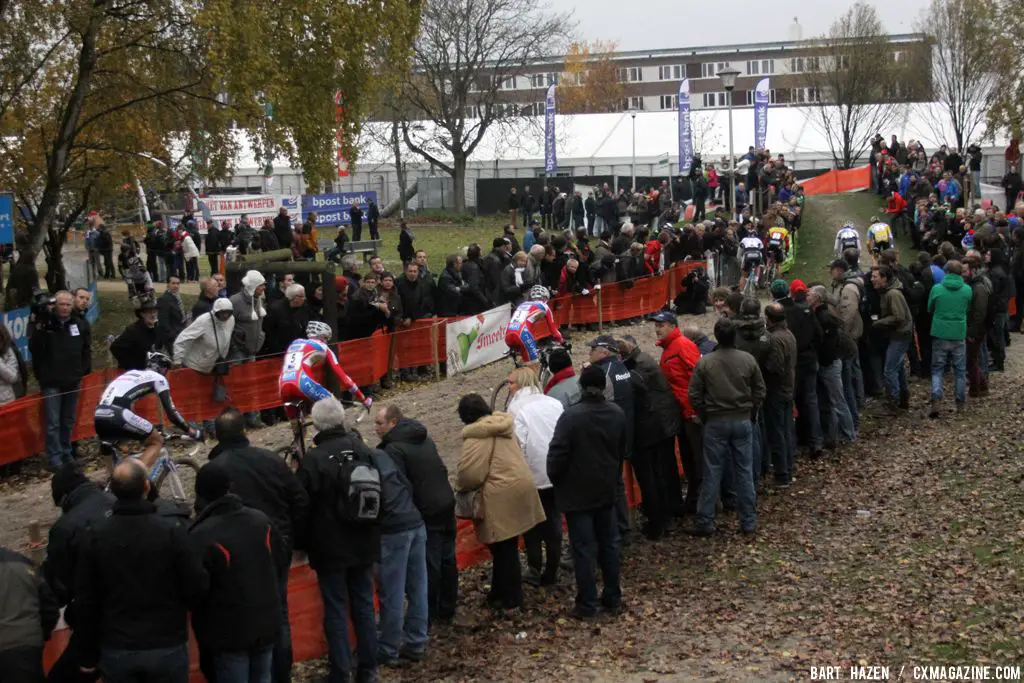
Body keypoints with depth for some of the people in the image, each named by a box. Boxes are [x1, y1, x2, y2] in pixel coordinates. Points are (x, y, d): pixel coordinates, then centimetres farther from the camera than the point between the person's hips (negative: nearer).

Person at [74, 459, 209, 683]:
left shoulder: (95, 536, -6)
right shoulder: (171, 531, -13)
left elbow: (85, 601, -1)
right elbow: (196, 589, -10)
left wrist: (89, 655, 9)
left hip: (116, 650, 2)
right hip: (168, 647, -2)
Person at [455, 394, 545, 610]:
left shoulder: (477, 435, -16)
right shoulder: (503, 424, 11)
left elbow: (470, 473, -21)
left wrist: (460, 485, 1)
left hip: (501, 496, -9)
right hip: (519, 487, 9)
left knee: (503, 550, 3)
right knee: (507, 548, 17)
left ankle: (510, 599, 12)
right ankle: (501, 592, 29)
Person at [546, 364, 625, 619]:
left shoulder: (571, 416, -21)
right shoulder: (617, 414, -1)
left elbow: (557, 454, -20)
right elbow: (622, 450, 10)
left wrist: (555, 479, -1)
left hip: (577, 493, -6)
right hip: (607, 490, 6)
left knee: (584, 548, 0)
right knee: (609, 543, 16)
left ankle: (587, 604, 5)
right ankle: (612, 597, 24)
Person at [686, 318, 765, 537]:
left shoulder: (705, 362, -10)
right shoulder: (748, 360, -5)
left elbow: (694, 395, -6)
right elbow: (759, 390, 3)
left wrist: (704, 416, 8)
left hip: (715, 422, -1)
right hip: (742, 420, 2)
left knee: (712, 473, 4)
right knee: (744, 471, 9)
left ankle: (705, 522, 8)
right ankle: (749, 521, 14)